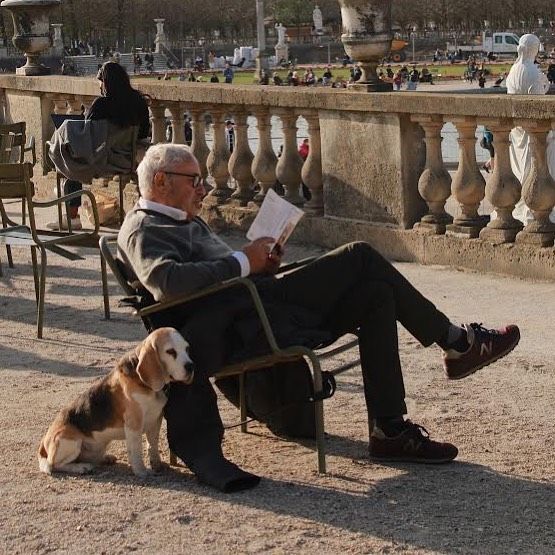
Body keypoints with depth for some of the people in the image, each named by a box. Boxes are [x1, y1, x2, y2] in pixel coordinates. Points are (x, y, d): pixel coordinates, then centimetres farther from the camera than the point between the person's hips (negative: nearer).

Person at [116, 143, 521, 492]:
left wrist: (261, 262, 7)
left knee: (375, 292, -1)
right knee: (361, 257, -13)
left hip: (265, 309, 10)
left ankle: (391, 430, 0)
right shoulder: (142, 229, -4)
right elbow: (166, 281, -25)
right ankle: (457, 342, 0)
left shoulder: (187, 222, 29)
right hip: (238, 327, -10)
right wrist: (243, 262, -18)